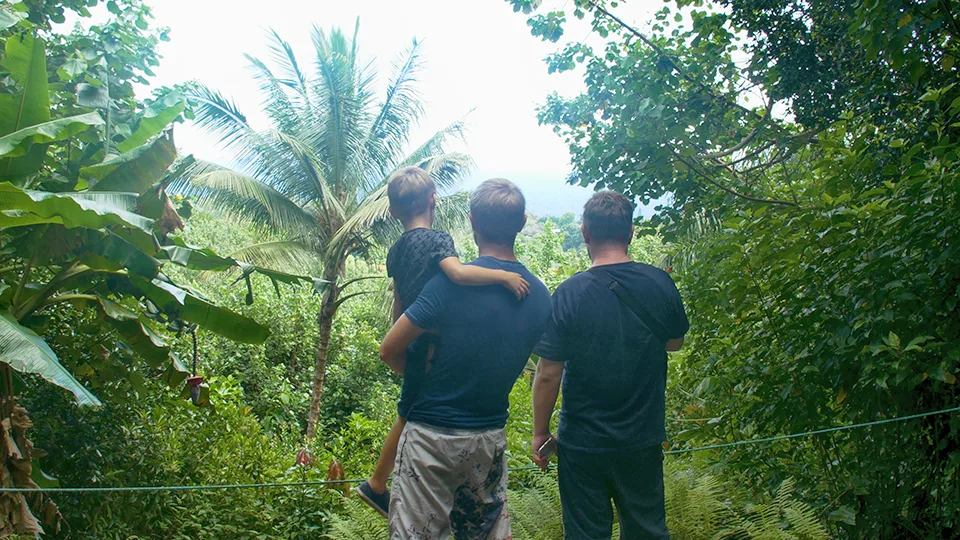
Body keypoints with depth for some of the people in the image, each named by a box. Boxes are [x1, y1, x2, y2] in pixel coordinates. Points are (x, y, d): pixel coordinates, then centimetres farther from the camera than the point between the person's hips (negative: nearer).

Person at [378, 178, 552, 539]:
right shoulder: (540, 296, -3)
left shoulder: (451, 282, -19)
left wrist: (422, 378, 4)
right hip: (491, 437, 5)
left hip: (432, 436, -5)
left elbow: (389, 351, -14)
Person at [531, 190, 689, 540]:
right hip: (643, 439, 3)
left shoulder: (569, 295, -18)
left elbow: (548, 374, -15)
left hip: (582, 443, -2)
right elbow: (674, 343, 8)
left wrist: (540, 432, -3)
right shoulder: (660, 284, -9)